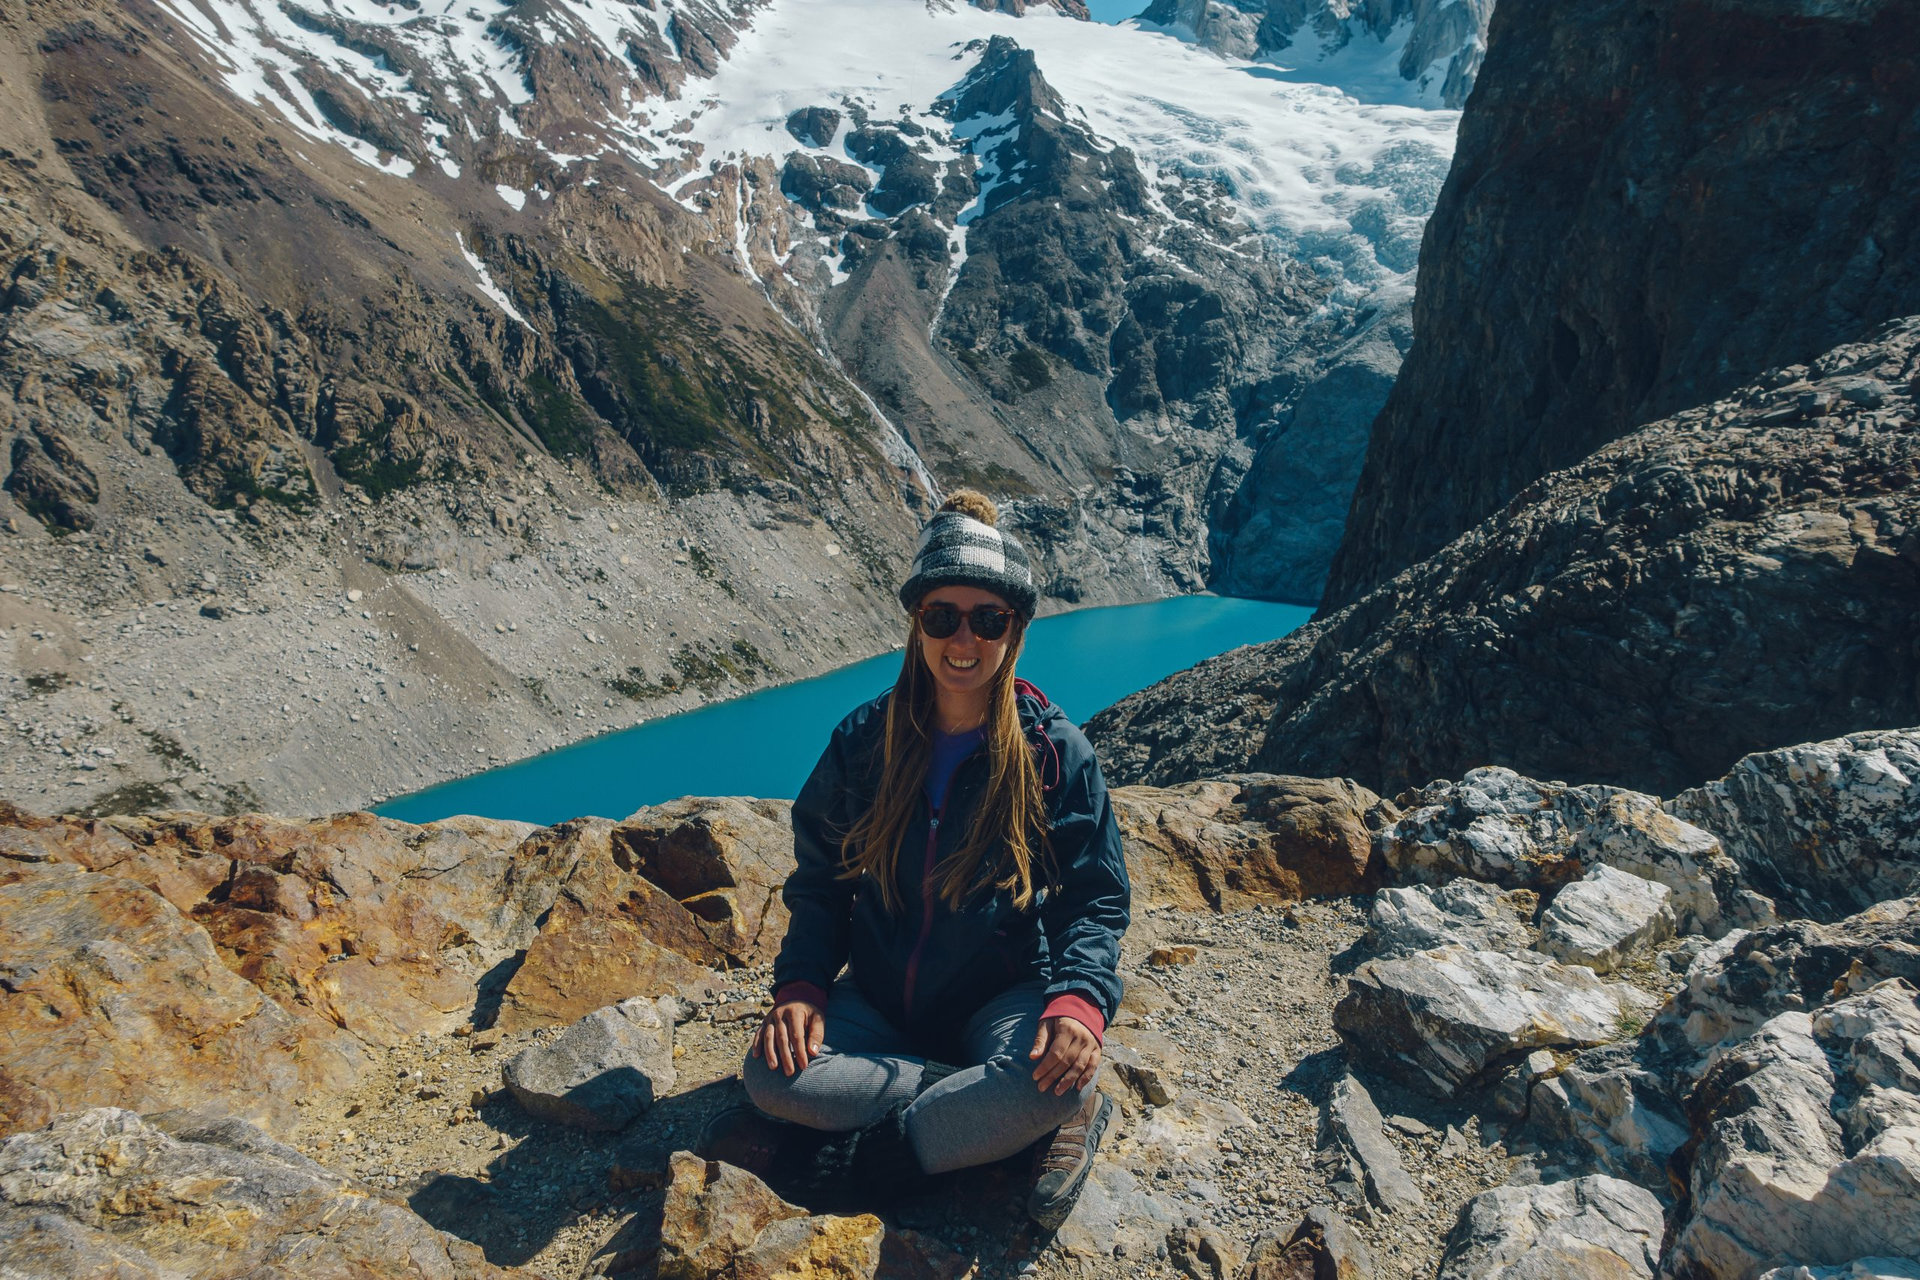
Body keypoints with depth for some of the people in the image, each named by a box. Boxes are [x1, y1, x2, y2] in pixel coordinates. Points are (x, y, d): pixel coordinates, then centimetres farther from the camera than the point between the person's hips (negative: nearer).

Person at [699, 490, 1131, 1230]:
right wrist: (800, 984, -12)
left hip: (1002, 996, -3)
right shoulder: (864, 740, -2)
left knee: (1053, 1077, -35)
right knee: (771, 1077, -24)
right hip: (883, 999, 3)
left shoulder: (1056, 752, -8)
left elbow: (1095, 900, -5)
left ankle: (828, 1151, -19)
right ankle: (998, 1119, -19)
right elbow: (819, 880, 6)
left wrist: (1078, 1001, -25)